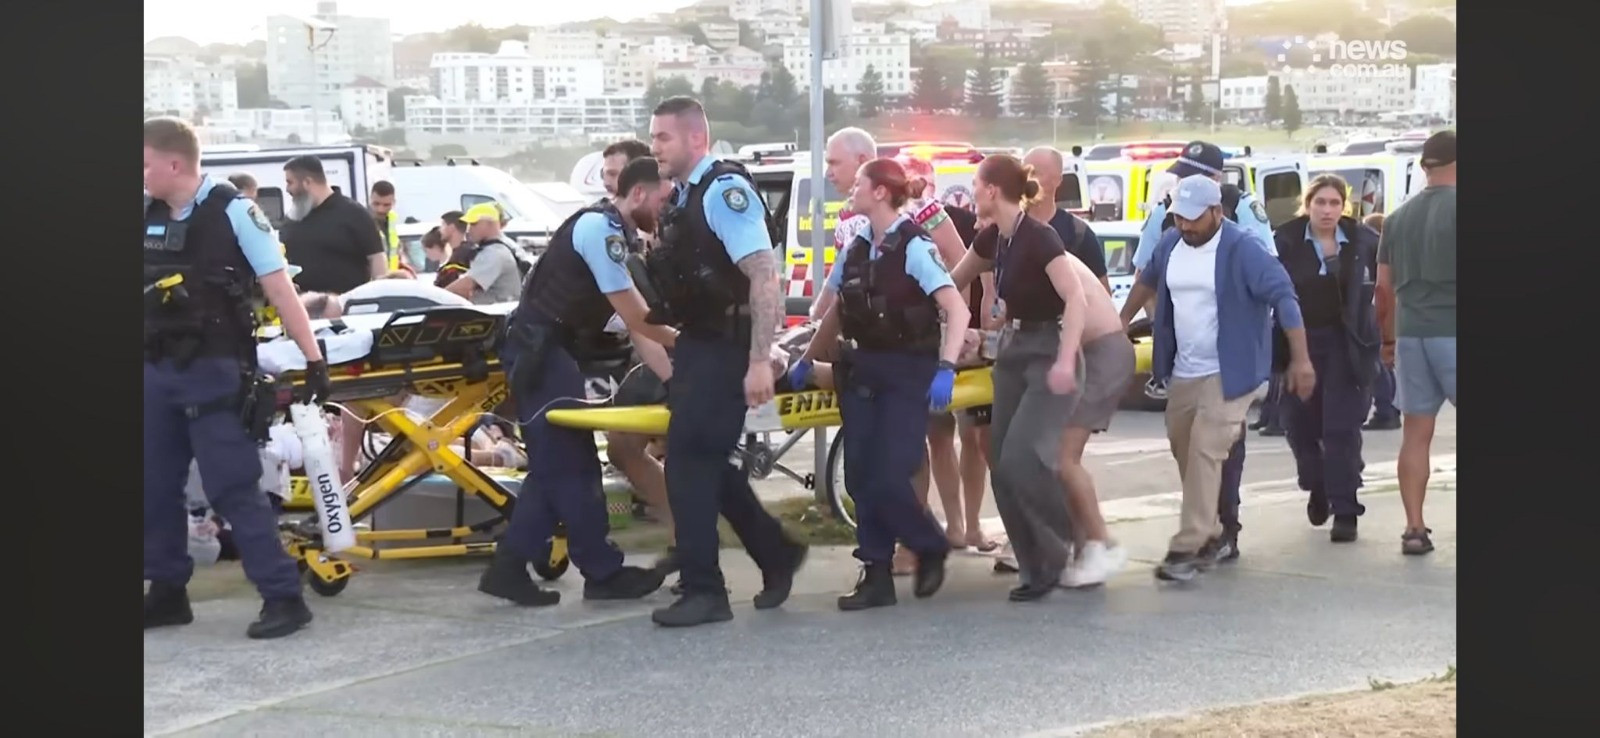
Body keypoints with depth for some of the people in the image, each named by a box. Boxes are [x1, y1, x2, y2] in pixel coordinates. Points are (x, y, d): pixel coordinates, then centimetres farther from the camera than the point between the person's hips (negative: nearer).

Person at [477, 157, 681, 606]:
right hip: (540, 352, -10)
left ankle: (508, 567, 12)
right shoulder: (600, 227, -15)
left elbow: (634, 321, 15)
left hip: (551, 353, 10)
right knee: (572, 466, -4)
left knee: (556, 466, 10)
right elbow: (635, 318, -16)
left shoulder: (613, 233, 16)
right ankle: (604, 572, 3)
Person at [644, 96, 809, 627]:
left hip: (725, 350, -9)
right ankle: (777, 553, 29)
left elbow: (764, 275, -23)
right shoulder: (683, 196, 12)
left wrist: (760, 361, -27)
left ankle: (703, 591, 1)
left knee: (689, 462, -8)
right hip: (698, 345, 9)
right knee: (705, 461, 14)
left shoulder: (724, 190, -16)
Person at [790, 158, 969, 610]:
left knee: (887, 478, -11)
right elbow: (837, 313, 20)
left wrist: (946, 369, -29)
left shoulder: (914, 247, -12)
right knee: (859, 477, 2)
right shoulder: (855, 249, 9)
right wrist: (805, 362, 20)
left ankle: (931, 550, 15)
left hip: (908, 373, -7)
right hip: (862, 371, 7)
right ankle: (876, 575, 9)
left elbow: (957, 309, -19)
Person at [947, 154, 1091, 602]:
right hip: (1013, 351, 8)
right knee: (1002, 464, 2)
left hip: (1049, 354, -8)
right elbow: (953, 283, 22)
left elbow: (1076, 300, -25)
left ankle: (1058, 550, 3)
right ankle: (1037, 566, 10)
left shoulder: (1039, 237, -19)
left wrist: (1066, 361, -33)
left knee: (1022, 458, -19)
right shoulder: (992, 239, 6)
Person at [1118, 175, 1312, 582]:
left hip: (1228, 375, -7)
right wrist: (1122, 321, 30)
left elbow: (1283, 297, -19)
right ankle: (1210, 535, 28)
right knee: (1184, 452, 13)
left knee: (1205, 453, -16)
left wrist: (1300, 359, -24)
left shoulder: (1243, 248, -16)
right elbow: (1147, 280, 24)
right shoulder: (1170, 243, 4)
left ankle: (1188, 548, -16)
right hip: (1183, 373, 7)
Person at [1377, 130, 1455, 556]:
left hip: (1411, 331, 5)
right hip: (1451, 330, -5)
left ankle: (1414, 528, 7)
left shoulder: (1399, 217, 8)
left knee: (1415, 432, 7)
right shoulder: (1455, 207, -10)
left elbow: (1385, 281, 14)